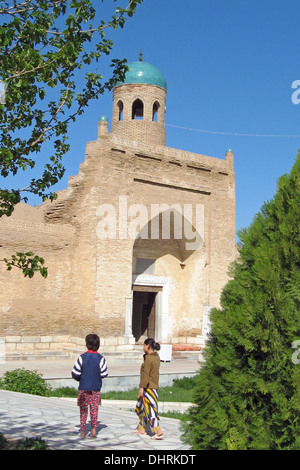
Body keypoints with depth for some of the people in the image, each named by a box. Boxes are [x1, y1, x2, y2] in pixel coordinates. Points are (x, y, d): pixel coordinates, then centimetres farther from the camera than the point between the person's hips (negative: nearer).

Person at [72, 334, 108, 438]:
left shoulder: (82, 357, -8)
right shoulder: (100, 358, -7)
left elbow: (75, 373, -7)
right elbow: (103, 374, -7)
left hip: (83, 387, 0)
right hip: (96, 388, 0)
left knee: (83, 410, 11)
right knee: (94, 409, 10)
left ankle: (82, 430, 11)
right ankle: (94, 428, -3)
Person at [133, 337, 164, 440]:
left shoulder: (148, 359, -18)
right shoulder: (156, 357, 8)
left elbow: (146, 375, -20)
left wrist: (141, 388, -17)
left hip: (148, 387, -10)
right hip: (154, 385, 10)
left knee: (150, 409, -7)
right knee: (142, 407, 20)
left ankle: (158, 432, -9)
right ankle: (141, 428, 31)